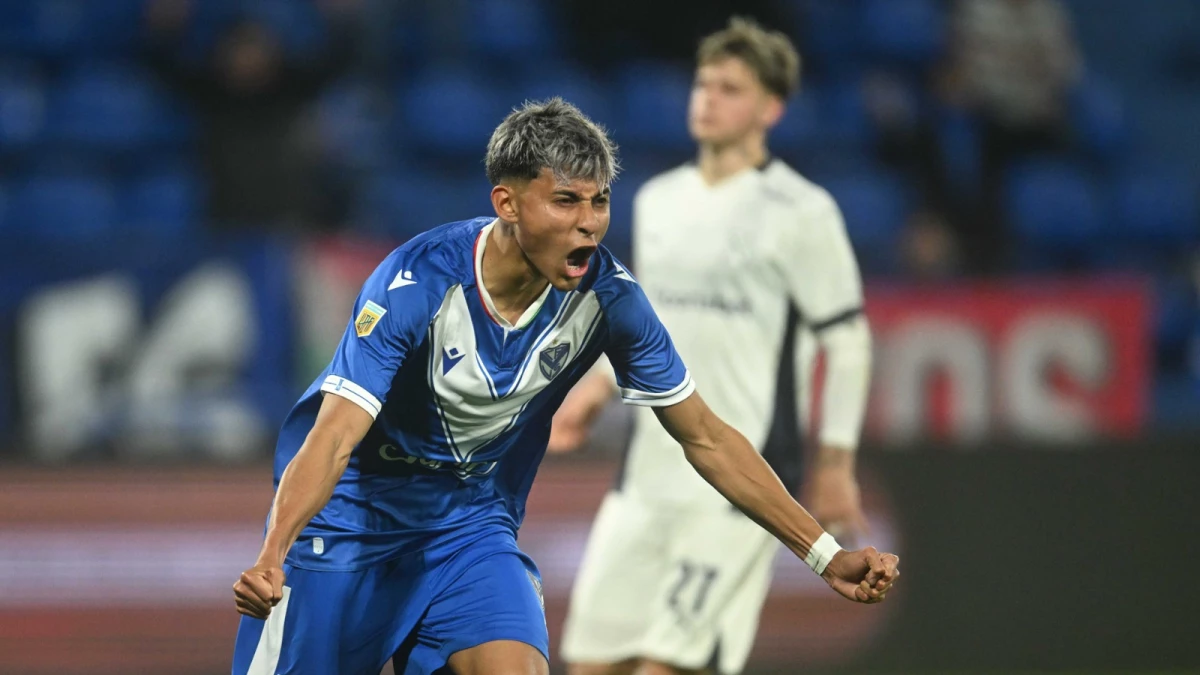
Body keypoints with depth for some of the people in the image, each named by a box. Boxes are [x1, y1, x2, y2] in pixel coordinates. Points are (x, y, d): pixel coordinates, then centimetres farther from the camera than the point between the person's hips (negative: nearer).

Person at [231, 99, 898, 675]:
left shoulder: (607, 293, -15)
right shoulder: (419, 282, -28)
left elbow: (706, 438, -5)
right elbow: (335, 437, -34)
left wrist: (827, 553, -8)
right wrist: (270, 558, -50)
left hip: (474, 519, 3)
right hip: (353, 510, -3)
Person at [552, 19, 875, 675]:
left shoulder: (801, 212, -7)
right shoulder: (657, 200, 13)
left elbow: (848, 341, -5)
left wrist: (835, 462, -7)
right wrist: (598, 386, 12)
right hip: (646, 473, 7)